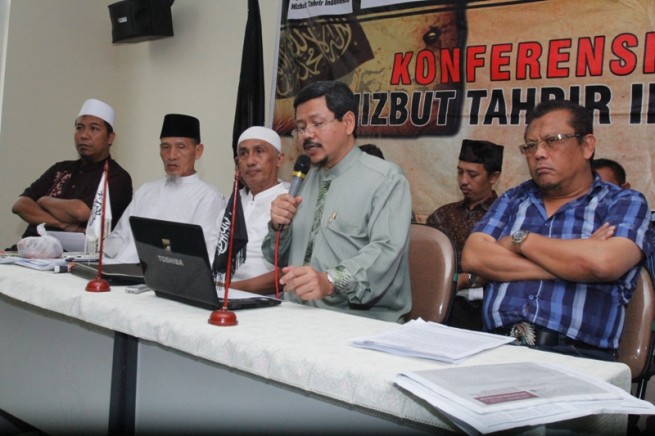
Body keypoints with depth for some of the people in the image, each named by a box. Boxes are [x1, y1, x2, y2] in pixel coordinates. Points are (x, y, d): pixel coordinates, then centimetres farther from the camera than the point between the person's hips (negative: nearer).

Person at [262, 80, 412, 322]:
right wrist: (279, 226, 0)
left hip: (362, 322, -6)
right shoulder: (304, 181, 18)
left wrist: (330, 281, -34)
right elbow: (278, 257, 22)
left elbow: (385, 251, -18)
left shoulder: (386, 180, -2)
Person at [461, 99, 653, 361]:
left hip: (577, 355, -2)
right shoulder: (513, 200, 19)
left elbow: (602, 263, -13)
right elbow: (472, 257, 2)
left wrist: (520, 240, 1)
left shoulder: (625, 204, 8)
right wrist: (568, 262, -4)